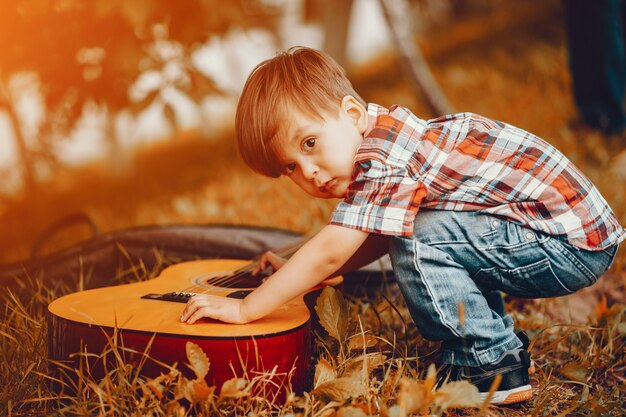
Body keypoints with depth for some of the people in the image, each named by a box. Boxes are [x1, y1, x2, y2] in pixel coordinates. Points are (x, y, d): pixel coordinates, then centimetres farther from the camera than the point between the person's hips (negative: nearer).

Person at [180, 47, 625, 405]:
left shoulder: (384, 159, -22)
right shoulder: (380, 141, 9)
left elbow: (330, 251, -24)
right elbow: (375, 240, 19)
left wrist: (245, 308, -18)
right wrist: (302, 272, 14)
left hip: (573, 242, -10)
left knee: (419, 239, -21)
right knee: (410, 233, 15)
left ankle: (495, 370, -9)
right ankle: (493, 341, 18)